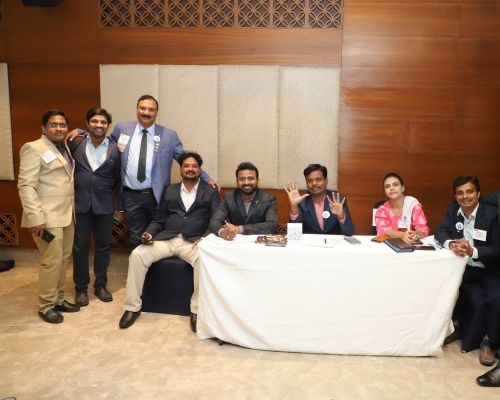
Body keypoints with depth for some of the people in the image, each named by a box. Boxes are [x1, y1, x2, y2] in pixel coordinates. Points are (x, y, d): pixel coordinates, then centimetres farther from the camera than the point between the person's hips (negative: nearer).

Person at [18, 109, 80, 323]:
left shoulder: (65, 148, 15)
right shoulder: (33, 148, -9)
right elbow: (26, 186, -16)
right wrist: (35, 217, -21)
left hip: (66, 214, 8)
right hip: (47, 216, -8)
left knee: (64, 258, 13)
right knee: (52, 261, -4)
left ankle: (58, 299, 26)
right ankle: (46, 306, 11)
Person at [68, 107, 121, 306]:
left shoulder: (115, 149, 0)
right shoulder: (75, 144, 0)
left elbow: (118, 178, 6)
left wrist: (113, 198, 9)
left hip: (104, 205, 1)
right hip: (80, 203, 0)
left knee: (103, 246, 11)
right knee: (80, 247, 7)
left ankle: (100, 285, 27)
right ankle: (80, 288, 23)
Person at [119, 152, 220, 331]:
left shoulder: (210, 192, 9)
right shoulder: (170, 190, 19)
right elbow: (159, 219, 18)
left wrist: (204, 239, -17)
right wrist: (149, 233, -2)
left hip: (192, 242, -3)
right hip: (166, 239, 3)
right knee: (137, 254, -20)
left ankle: (197, 310, -20)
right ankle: (132, 307, -7)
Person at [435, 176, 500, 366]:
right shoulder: (453, 209, 0)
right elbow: (440, 232, -8)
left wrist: (473, 251, -34)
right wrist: (451, 244, -31)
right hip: (465, 269, 3)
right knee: (476, 302, -22)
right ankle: (471, 337, 6)